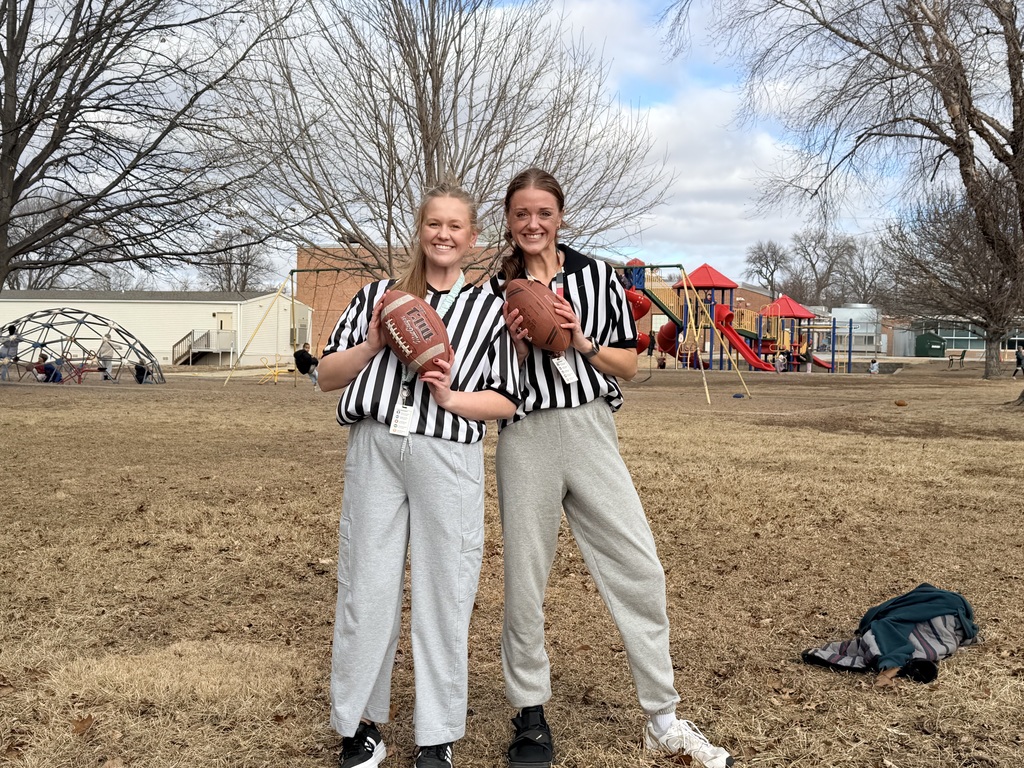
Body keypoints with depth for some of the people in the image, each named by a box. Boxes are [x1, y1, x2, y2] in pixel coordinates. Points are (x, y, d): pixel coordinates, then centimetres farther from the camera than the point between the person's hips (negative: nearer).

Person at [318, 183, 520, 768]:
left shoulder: (489, 309, 10)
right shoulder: (378, 295, 14)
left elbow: (507, 401, 6)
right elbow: (327, 378, 12)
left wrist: (453, 398, -11)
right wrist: (370, 345, -6)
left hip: (448, 457, -1)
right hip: (374, 449, 1)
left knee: (444, 593, 2)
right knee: (366, 588, 4)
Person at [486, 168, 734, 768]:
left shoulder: (596, 276, 5)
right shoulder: (496, 289, 6)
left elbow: (629, 364, 6)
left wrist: (581, 341, -11)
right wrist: (517, 342, -10)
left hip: (591, 431, 0)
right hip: (525, 438, 0)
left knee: (641, 571, -2)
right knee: (524, 577, 6)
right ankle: (531, 714, 23)